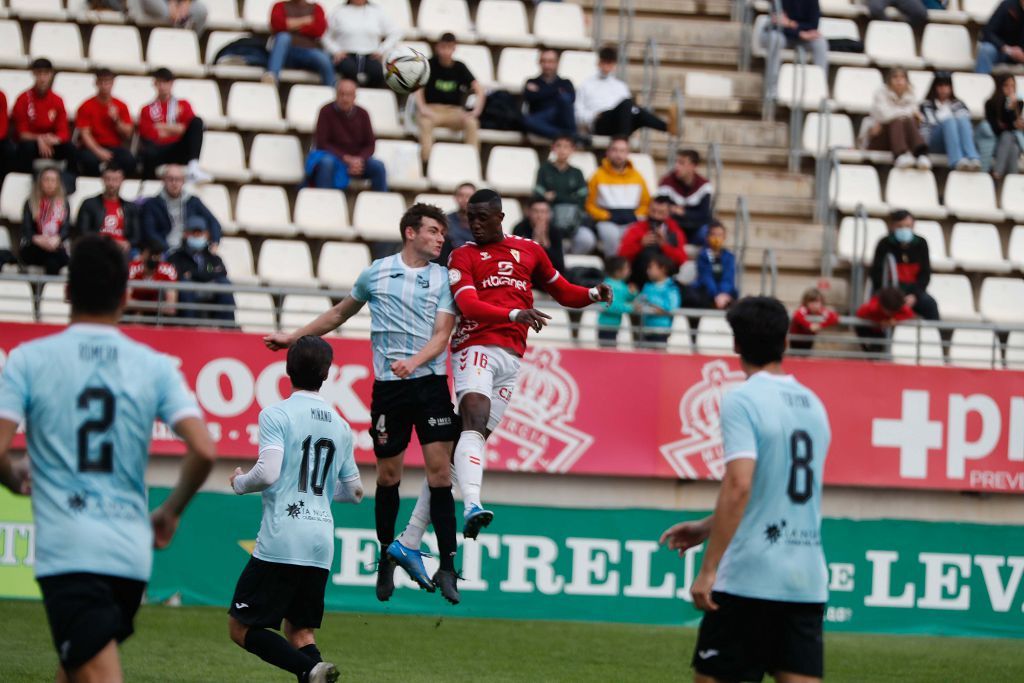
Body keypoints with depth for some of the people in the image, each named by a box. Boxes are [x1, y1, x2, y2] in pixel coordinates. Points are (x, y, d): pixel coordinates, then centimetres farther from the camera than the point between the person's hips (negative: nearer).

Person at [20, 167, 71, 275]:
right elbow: (26, 229, -2)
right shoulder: (31, 203, 9)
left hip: (57, 248, 1)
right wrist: (37, 239, -26)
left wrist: (57, 239, -25)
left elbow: (66, 228, -1)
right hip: (32, 250, -1)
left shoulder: (63, 204, 12)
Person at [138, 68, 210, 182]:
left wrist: (163, 128, -2)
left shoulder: (183, 105, 22)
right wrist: (175, 129, 1)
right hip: (158, 151, -3)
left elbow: (190, 126, 4)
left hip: (179, 151, 3)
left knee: (197, 122, -23)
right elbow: (148, 133, 1)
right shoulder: (147, 109, 17)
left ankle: (193, 167, -40)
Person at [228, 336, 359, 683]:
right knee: (300, 633, 14)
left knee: (241, 628, 0)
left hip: (280, 542, -6)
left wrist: (240, 482, 5)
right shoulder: (341, 426, 14)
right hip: (321, 546, 6)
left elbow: (267, 474, -16)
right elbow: (354, 491, 20)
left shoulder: (276, 414, -5)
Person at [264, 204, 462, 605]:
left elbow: (442, 334, -4)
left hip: (430, 381, -1)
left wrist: (414, 361, -23)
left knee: (439, 470, -10)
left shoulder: (444, 279, 5)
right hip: (388, 387, 1)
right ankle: (387, 558, 22)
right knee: (388, 474, 5)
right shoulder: (377, 273, 8)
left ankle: (447, 567, -9)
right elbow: (341, 313, 23)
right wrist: (292, 337, 26)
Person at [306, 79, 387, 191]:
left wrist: (360, 159, -17)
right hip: (333, 156, -3)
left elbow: (370, 144, 5)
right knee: (327, 162, -37)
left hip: (357, 160, 3)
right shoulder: (326, 112, -7)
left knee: (378, 166, -24)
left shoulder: (362, 114, 3)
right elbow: (321, 143, -10)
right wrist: (346, 158, -19)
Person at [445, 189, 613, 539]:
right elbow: (468, 305, -11)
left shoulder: (528, 250, 19)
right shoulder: (463, 256, 5)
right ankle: (471, 505, -41)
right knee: (474, 423, -25)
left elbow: (561, 291, 29)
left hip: (511, 357, 4)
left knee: (478, 434, 2)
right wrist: (515, 314, -26)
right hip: (476, 348, -4)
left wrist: (593, 294, 7)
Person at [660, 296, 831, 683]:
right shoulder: (813, 405, 13)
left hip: (748, 578, -6)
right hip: (807, 582, 6)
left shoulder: (742, 401, -9)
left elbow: (738, 487, -20)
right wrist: (706, 528, 27)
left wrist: (708, 570, -18)